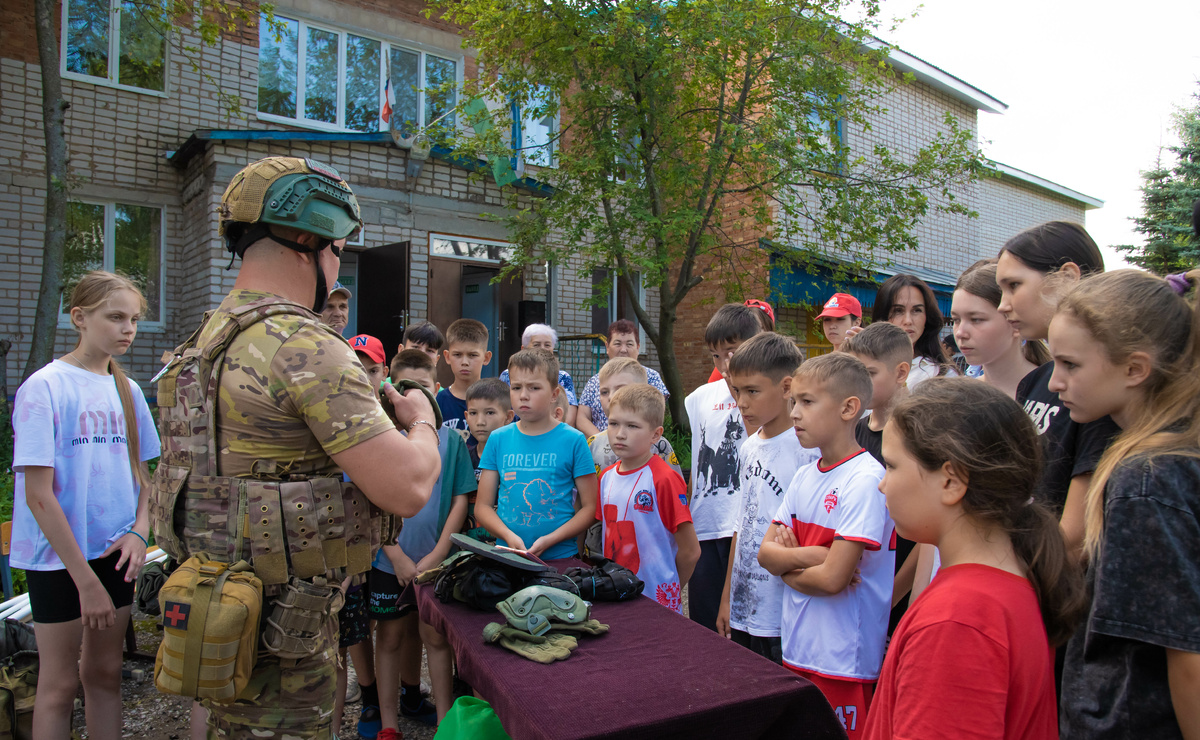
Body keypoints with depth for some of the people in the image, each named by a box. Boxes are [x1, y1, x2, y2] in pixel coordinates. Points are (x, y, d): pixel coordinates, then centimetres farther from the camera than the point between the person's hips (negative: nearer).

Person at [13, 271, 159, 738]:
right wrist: (86, 579, -17)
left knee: (105, 672, 15)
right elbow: (39, 496, -15)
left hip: (114, 553, 5)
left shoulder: (127, 390, 5)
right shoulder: (44, 388, -12)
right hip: (58, 559, -5)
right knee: (60, 683, 6)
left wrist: (139, 532, -5)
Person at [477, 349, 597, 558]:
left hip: (559, 557, -2)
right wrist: (509, 536, -8)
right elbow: (482, 506, 8)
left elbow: (590, 507, 1)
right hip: (506, 556, 2)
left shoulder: (573, 440, 0)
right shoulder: (498, 439, 7)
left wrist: (549, 540, -10)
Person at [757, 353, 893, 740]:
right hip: (797, 649, 7)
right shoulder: (804, 476, 6)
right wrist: (809, 555, -15)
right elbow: (765, 552, 2)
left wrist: (785, 564, -6)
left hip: (843, 660, -7)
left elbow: (833, 578, -22)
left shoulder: (866, 480, -18)